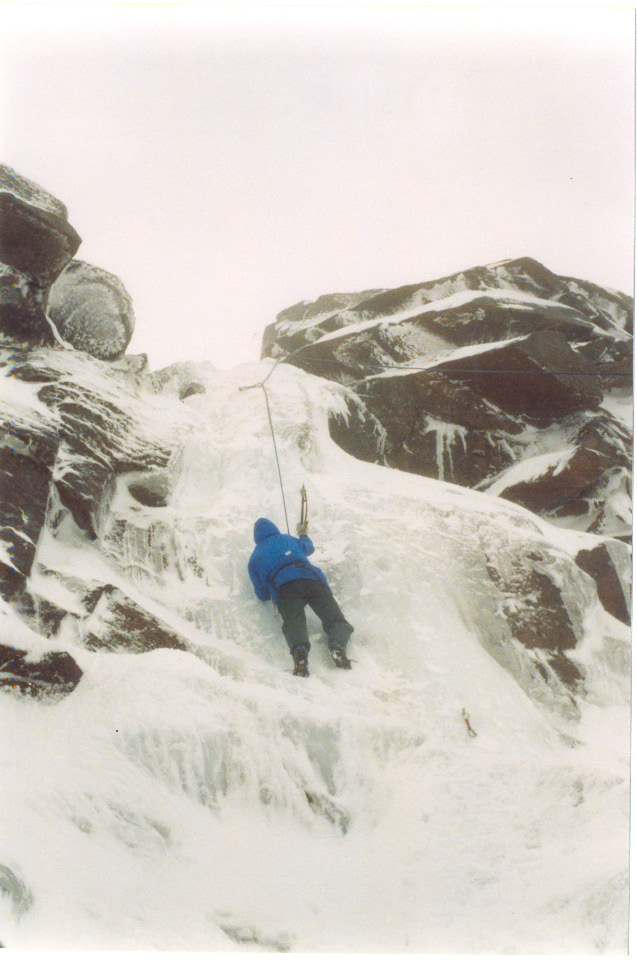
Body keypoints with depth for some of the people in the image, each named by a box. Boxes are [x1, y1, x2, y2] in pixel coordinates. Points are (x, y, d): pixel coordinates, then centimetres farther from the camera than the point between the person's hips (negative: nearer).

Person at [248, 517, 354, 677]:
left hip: (284, 587, -2)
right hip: (312, 580, 2)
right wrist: (303, 534, 81)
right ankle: (337, 644, -38)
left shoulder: (254, 559, 29)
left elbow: (262, 595, 27)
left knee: (293, 623, -22)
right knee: (335, 619, -3)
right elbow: (309, 547, 59)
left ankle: (299, 652, -57)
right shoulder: (288, 539, 36)